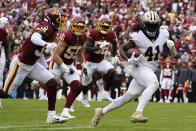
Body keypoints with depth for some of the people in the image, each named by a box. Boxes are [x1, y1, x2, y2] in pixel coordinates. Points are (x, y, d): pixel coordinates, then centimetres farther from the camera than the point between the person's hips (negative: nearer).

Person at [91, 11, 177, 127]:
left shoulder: (163, 34, 0)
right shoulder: (138, 37, -16)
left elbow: (173, 54, 10)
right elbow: (122, 48, -6)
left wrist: (171, 47, -13)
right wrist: (129, 60, -23)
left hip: (150, 70, 7)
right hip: (139, 67, -7)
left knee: (128, 97, 10)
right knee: (154, 84, -33)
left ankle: (101, 111, 25)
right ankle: (138, 113, -40)